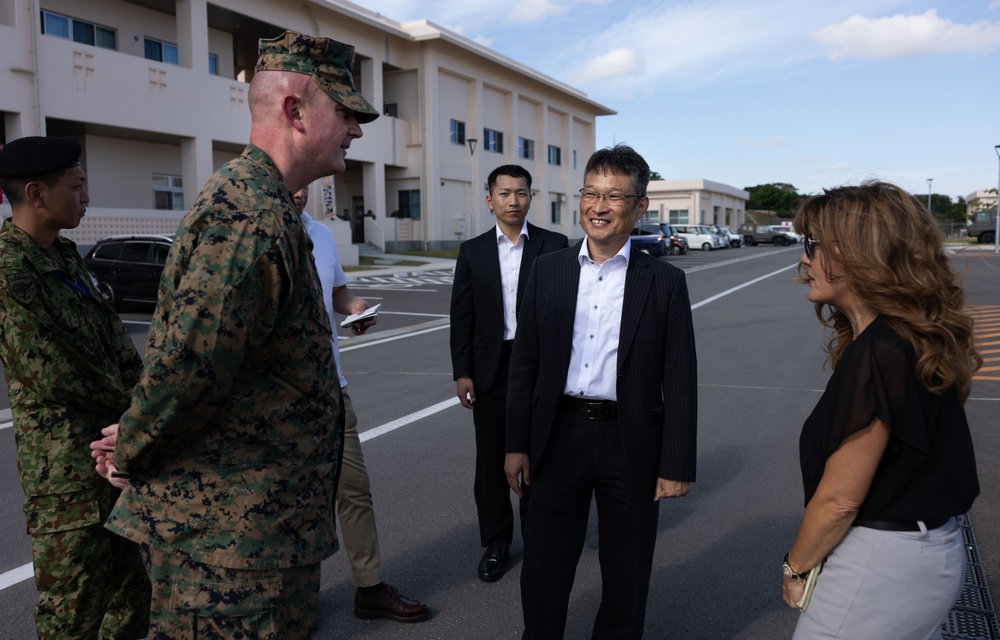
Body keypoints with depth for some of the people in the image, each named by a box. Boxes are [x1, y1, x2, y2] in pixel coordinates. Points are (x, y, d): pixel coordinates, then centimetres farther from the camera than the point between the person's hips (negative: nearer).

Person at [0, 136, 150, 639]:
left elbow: (116, 341, 13)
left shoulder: (64, 257, 10)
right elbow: (54, 376, -19)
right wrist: (134, 406, -5)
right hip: (68, 468, -9)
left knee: (135, 579, 20)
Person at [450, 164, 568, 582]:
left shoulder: (554, 246, 0)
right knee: (491, 462, 10)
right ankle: (495, 544, 26)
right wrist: (462, 373, -3)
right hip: (490, 371, 2)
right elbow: (461, 316, 3)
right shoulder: (472, 251, 4)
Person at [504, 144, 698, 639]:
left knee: (626, 575, 16)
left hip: (631, 444, -1)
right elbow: (524, 365, 4)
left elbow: (679, 381, -4)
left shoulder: (664, 282, -4)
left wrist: (676, 465, -6)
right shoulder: (547, 272, 2)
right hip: (560, 436, 2)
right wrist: (517, 444, 3)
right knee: (544, 566, 14)